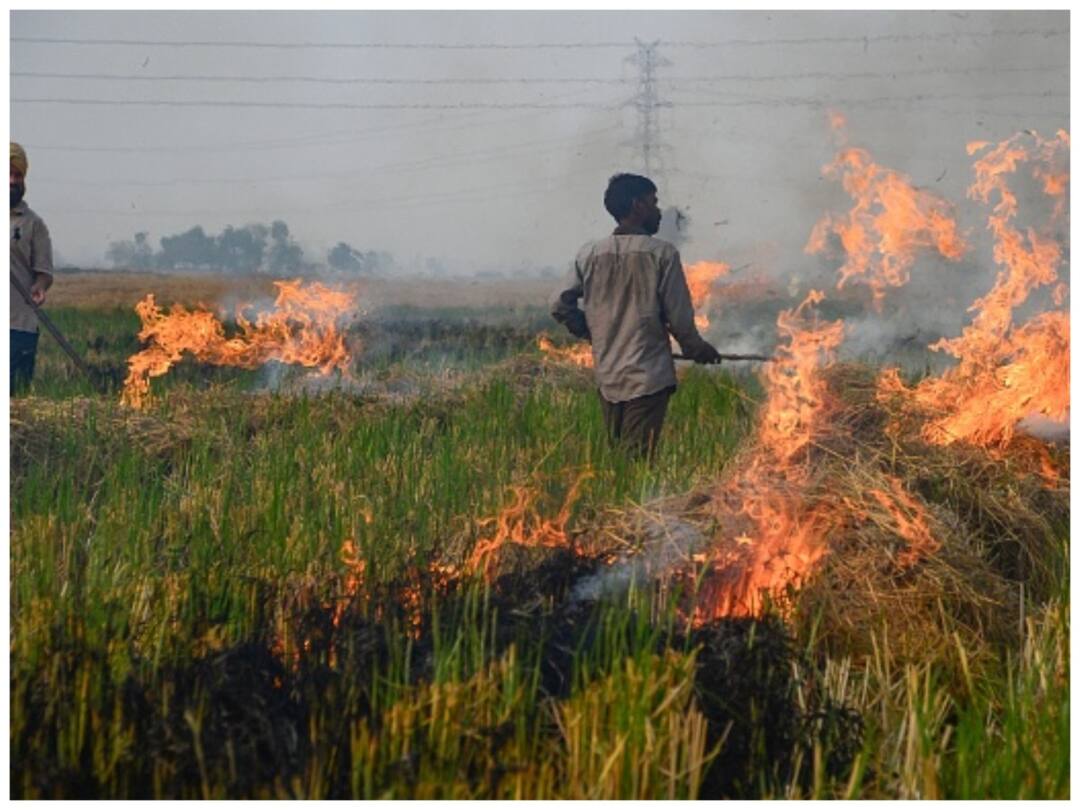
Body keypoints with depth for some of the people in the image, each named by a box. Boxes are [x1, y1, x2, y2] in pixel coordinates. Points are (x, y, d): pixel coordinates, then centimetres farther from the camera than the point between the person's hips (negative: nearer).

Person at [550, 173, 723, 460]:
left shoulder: (589, 255, 4)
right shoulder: (661, 253, -7)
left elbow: (560, 306, 5)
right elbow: (679, 317, -6)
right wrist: (698, 350, 12)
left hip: (606, 378, 5)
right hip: (648, 377, -4)